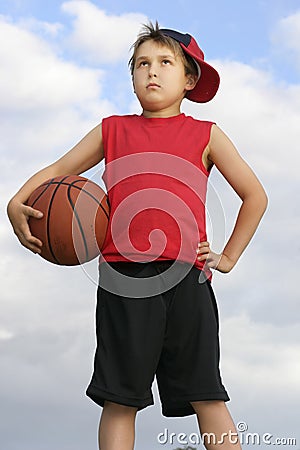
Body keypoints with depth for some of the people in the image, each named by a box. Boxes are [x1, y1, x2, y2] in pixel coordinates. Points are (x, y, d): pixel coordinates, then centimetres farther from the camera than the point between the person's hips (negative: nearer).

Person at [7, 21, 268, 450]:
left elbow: (255, 196, 19)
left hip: (186, 277, -1)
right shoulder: (112, 130, 16)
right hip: (123, 281, 1)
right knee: (120, 398, 0)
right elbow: (57, 171, 20)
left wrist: (228, 258, 13)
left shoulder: (206, 135, 13)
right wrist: (17, 203, 1)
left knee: (207, 396, -3)